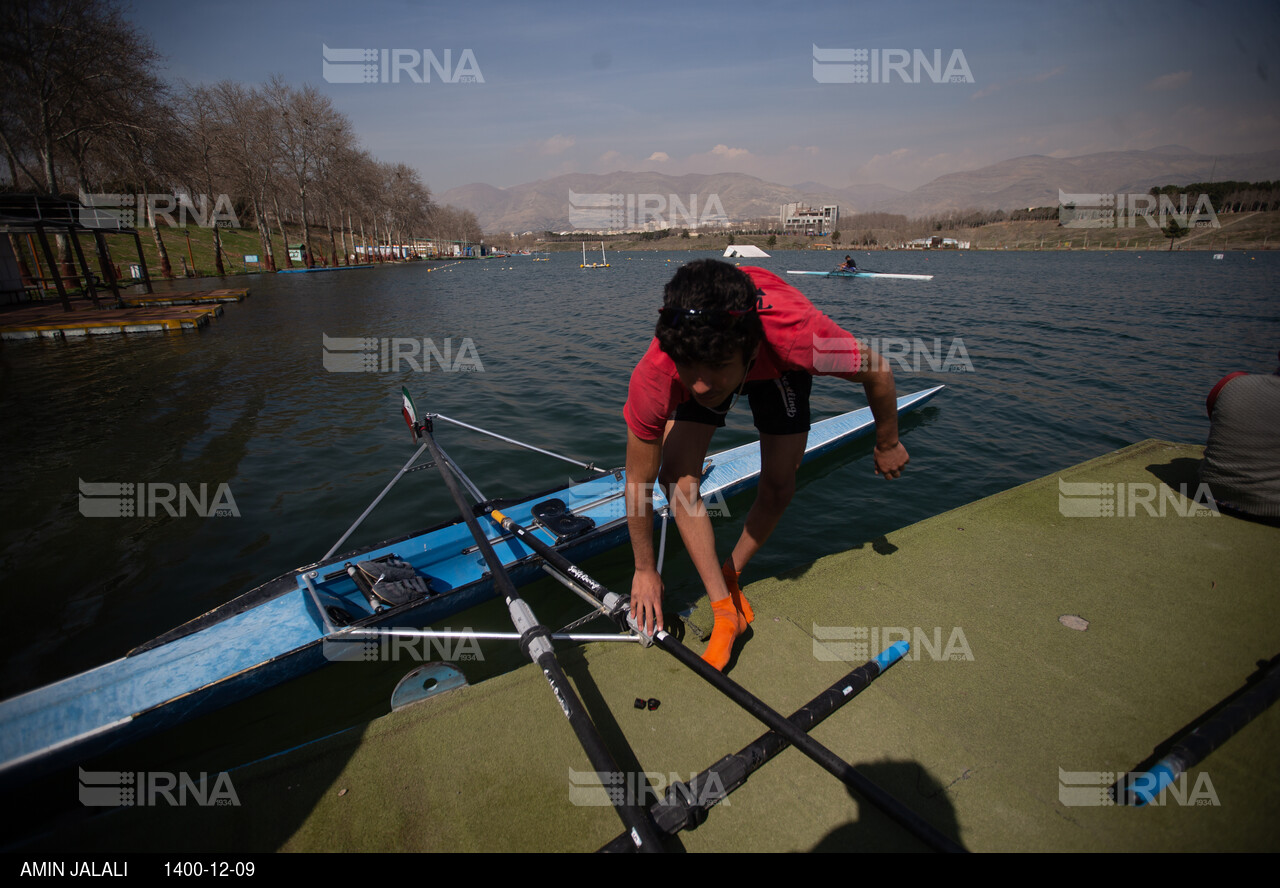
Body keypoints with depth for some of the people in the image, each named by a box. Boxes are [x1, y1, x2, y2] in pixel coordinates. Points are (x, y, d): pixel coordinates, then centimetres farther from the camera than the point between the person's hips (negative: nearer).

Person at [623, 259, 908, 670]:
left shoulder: (798, 335, -45)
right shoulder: (653, 378, -42)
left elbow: (878, 372, -21)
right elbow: (639, 484, -25)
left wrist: (887, 445, -4)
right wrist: (645, 571, -12)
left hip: (775, 366, 0)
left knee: (778, 486, -7)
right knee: (676, 476, -18)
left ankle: (731, 575, 22)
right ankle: (725, 611, -3)